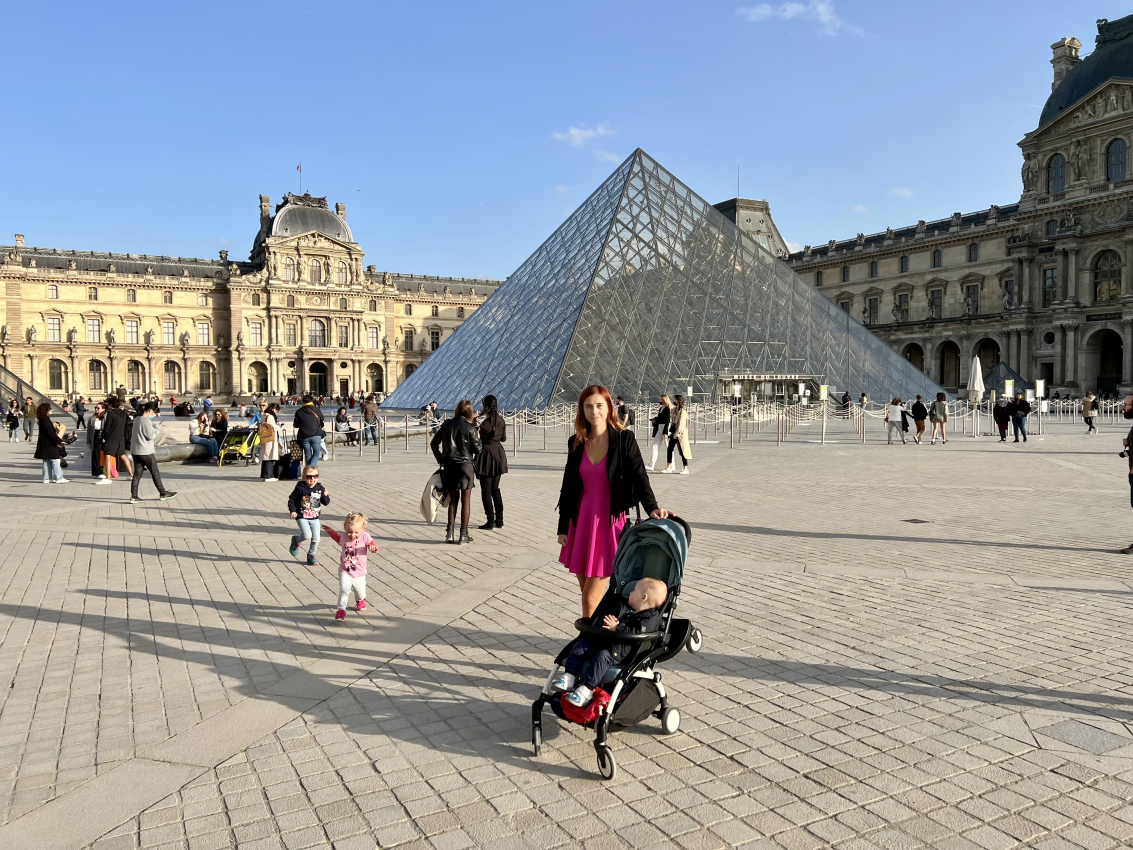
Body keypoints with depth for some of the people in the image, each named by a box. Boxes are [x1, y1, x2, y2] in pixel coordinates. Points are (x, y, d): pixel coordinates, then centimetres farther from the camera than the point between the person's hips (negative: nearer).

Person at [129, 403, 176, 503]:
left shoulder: (136, 420, 13)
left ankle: (134, 496, 4)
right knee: (155, 472, 2)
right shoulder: (146, 420, -16)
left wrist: (152, 427, 10)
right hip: (146, 452, -8)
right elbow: (152, 436, -18)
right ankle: (163, 493, 11)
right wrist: (156, 427, -2)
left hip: (135, 451, 8)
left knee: (137, 473, 7)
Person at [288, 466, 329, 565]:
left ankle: (311, 555, 28)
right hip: (302, 517, -4)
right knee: (307, 535, -20)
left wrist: (326, 496, -20)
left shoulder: (320, 488, -2)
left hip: (315, 518, 4)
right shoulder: (300, 488, -12)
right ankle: (296, 540, 13)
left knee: (316, 538, 4)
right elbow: (291, 500, -2)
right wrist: (292, 511, -13)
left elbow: (326, 502, 0)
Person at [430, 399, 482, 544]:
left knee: (453, 499, 14)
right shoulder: (470, 428, -11)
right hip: (465, 465, -4)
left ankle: (450, 533, 9)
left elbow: (433, 443, 9)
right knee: (466, 501, 6)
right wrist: (477, 437, 10)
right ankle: (463, 535, 8)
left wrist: (441, 460, 15)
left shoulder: (446, 424, 3)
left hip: (449, 466, 4)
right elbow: (478, 449, -7)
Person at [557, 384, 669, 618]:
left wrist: (652, 508, -27)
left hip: (610, 521, -4)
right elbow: (568, 487, 10)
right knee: (586, 594, 12)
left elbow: (639, 477, -10)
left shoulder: (624, 439, -5)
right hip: (581, 521, 4)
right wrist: (563, 528, 10)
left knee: (592, 597, -6)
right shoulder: (576, 443, 6)